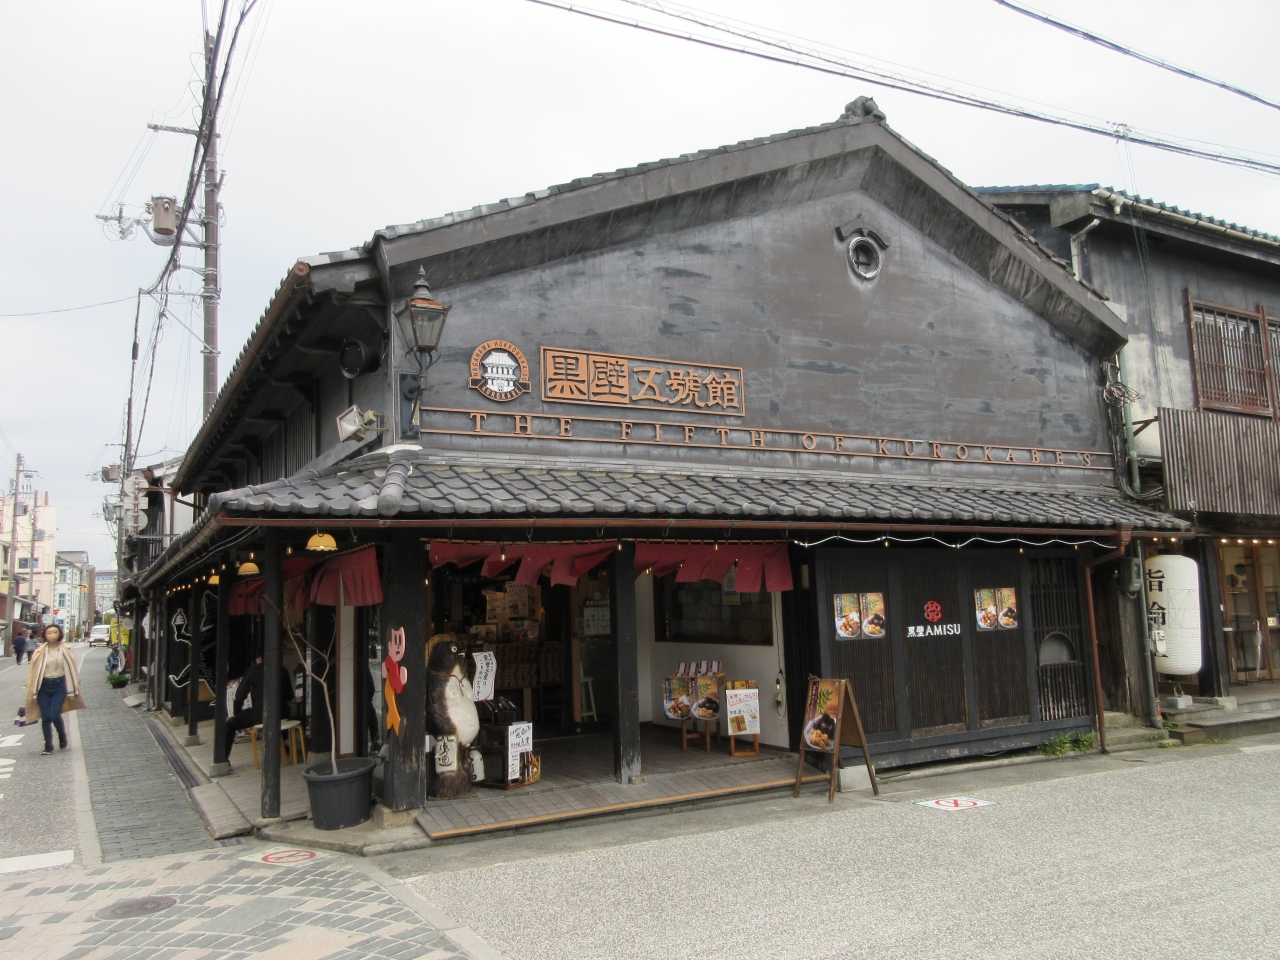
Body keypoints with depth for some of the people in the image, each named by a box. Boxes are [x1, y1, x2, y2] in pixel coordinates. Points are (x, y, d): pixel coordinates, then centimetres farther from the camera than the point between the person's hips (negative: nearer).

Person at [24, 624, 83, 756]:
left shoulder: (65, 650, 0)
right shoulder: (40, 652, 0)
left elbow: (72, 669, 4)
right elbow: (33, 671, 2)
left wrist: (74, 689, 2)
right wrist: (32, 691, -1)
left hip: (59, 686, -1)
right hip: (44, 686, 1)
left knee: (55, 715, -12)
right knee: (45, 718, 2)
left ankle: (62, 736, 17)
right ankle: (48, 746, 15)